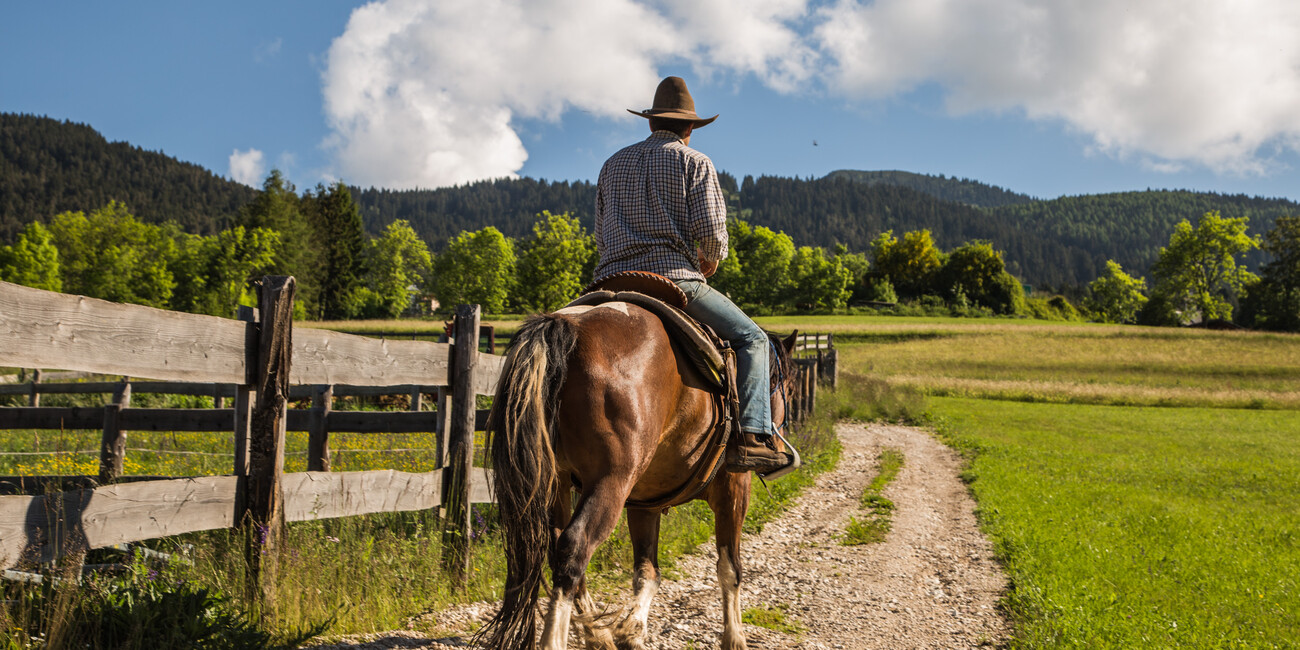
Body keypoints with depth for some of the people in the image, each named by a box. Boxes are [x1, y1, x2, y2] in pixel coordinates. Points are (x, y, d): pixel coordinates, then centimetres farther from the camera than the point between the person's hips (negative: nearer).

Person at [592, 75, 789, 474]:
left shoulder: (613, 164, 20)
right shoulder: (694, 162, 4)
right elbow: (710, 228, -8)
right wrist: (712, 259, 12)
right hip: (675, 278, -5)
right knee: (751, 339, 5)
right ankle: (751, 438, -11)